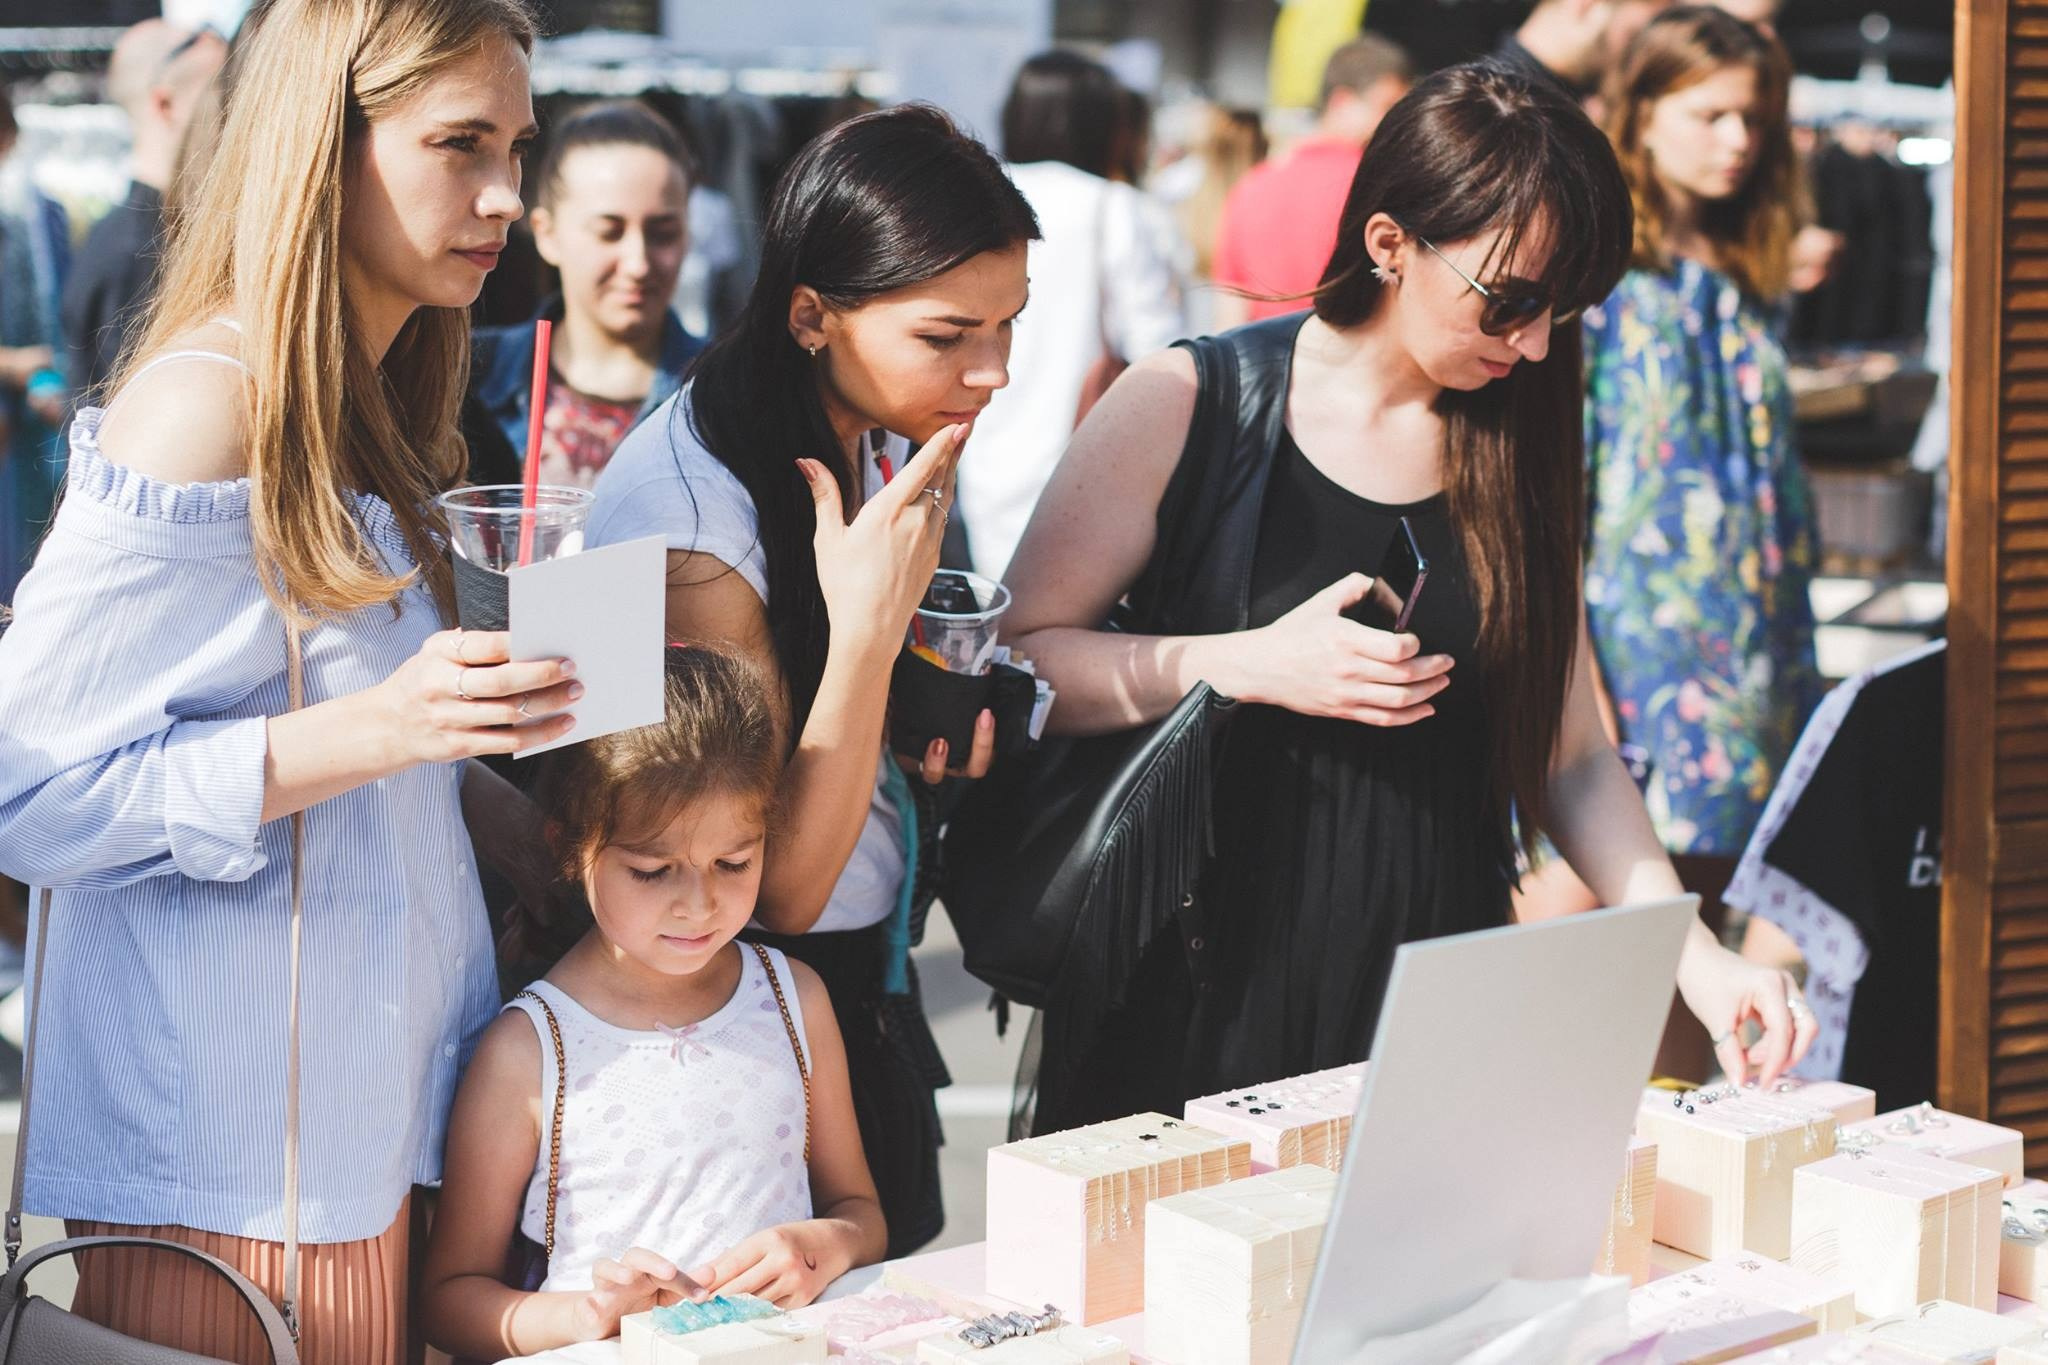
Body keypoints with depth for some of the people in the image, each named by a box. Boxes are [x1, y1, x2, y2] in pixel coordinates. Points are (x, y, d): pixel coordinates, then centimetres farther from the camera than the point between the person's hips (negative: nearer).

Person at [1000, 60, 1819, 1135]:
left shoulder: (1518, 446, 7)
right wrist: (1252, 667, -18)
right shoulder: (1189, 407, -5)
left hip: (1434, 998, 3)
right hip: (1197, 998, -3)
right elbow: (1011, 664, -7)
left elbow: (1568, 761, 9)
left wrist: (1695, 955, -3)